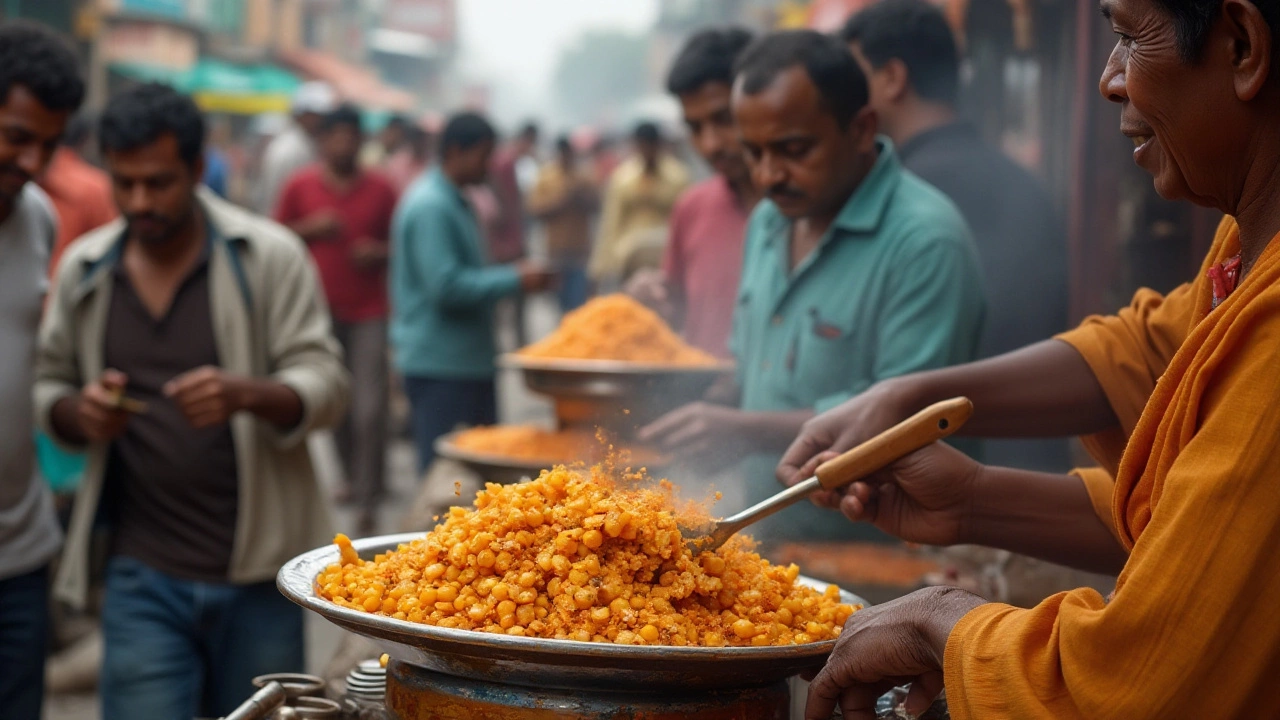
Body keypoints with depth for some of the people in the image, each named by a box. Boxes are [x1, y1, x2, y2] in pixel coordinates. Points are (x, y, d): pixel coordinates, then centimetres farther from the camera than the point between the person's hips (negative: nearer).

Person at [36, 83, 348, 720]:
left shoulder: (268, 256, -3)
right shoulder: (83, 270, 7)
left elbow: (325, 385, -6)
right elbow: (48, 388, 16)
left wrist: (246, 394, -27)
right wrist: (78, 414, -8)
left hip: (257, 571, -1)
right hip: (143, 576, 2)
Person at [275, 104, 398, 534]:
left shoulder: (380, 189, 5)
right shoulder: (301, 186, 6)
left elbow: (399, 242, 13)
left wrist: (378, 252, -8)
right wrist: (311, 228, -7)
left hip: (369, 311, -1)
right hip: (322, 309, 2)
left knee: (370, 408, -10)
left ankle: (368, 498, -7)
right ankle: (354, 478, 27)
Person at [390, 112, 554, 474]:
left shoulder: (453, 202, 17)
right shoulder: (431, 206, -16)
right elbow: (445, 286, -23)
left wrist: (513, 273, 13)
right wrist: (514, 281, -17)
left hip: (467, 361, 10)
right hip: (440, 364, -10)